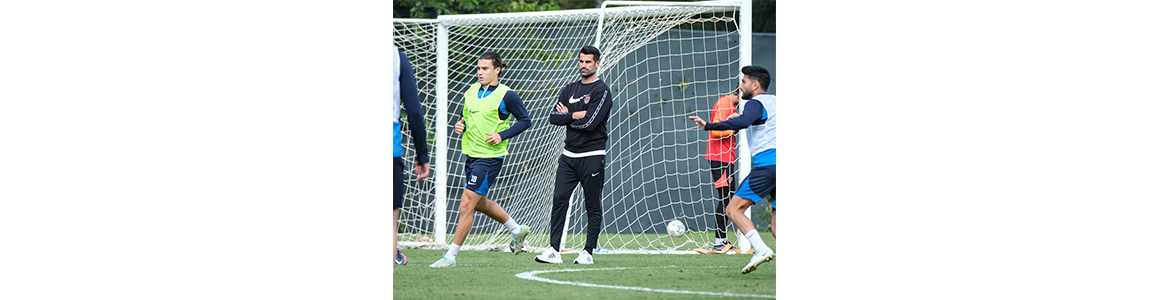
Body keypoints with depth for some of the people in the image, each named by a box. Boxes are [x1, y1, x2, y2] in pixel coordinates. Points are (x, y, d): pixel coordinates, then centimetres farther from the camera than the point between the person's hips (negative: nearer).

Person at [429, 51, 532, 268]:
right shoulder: (471, 92, 9)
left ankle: (451, 256, -5)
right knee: (480, 203, 22)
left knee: (466, 206, -11)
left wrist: (502, 135, -16)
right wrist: (459, 126, 0)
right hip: (471, 154, 8)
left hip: (490, 158, -8)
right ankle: (517, 230, 44)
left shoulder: (506, 95, -10)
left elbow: (525, 120, -5)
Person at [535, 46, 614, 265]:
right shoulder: (569, 90, 16)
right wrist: (576, 115, -9)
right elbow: (553, 117, 6)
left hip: (592, 156, -6)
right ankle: (554, 250, -5)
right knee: (559, 199, -4)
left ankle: (588, 252, 3)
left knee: (593, 207, -1)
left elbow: (590, 122, -16)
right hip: (569, 155, 6)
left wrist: (567, 116, -2)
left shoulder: (602, 91, -5)